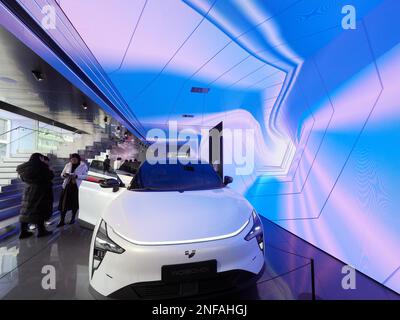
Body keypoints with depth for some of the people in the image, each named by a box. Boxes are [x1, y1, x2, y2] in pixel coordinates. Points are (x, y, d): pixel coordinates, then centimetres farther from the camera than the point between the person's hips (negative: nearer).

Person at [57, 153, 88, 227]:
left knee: (75, 203, 9)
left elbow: (85, 176, -9)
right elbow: (62, 175, 12)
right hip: (67, 185, 3)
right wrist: (64, 175, -12)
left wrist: (76, 176, -22)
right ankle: (62, 221, 11)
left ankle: (73, 218, 27)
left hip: (76, 186, -3)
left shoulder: (83, 166, -4)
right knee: (64, 203, 1)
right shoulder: (68, 165, 6)